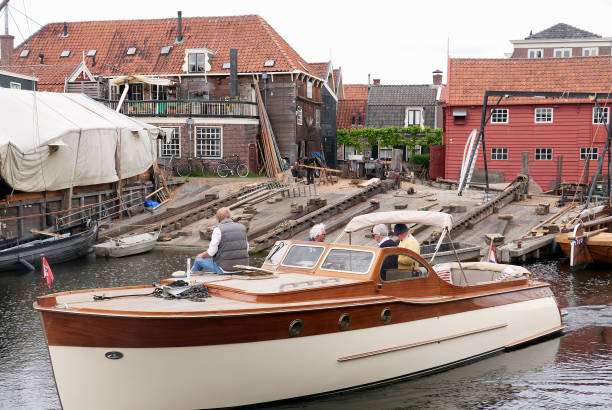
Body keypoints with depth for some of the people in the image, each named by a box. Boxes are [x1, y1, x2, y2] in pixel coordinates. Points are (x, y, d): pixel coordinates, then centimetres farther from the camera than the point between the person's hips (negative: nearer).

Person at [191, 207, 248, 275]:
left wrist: (201, 255, 6)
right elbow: (246, 249, 11)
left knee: (198, 260, 19)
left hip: (225, 269, -6)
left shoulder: (218, 230, -13)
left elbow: (211, 253, -14)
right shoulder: (242, 227, 3)